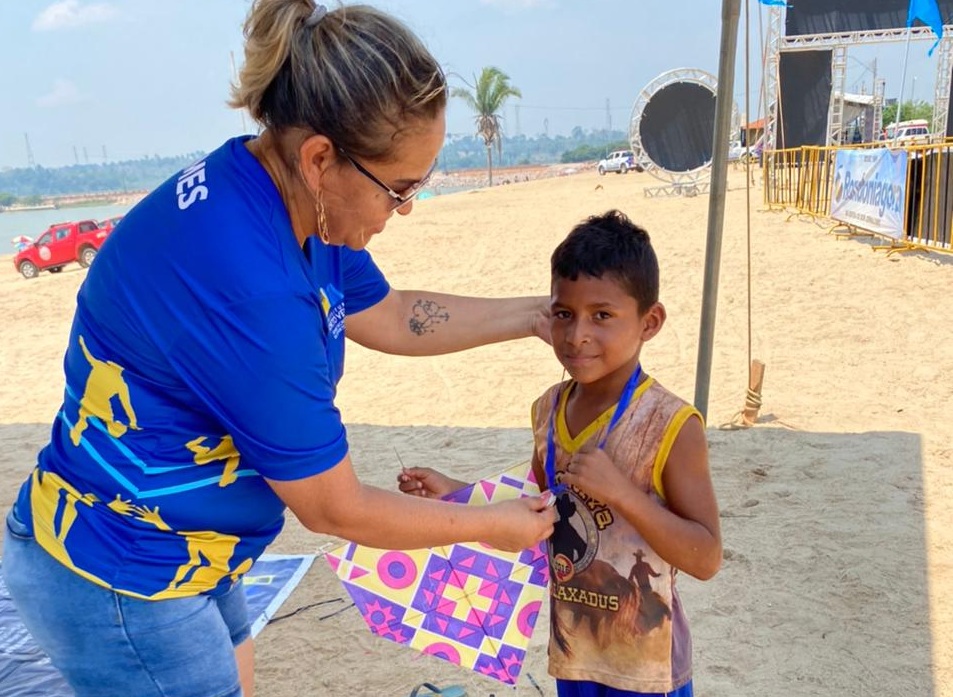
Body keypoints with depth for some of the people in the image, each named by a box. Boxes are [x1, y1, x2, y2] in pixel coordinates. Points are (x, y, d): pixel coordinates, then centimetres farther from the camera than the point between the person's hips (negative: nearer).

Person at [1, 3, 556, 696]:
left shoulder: (288, 200, -9)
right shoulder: (245, 285, -35)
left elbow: (388, 317, 10)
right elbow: (336, 509, -23)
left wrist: (536, 313, 8)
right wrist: (495, 525, -9)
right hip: (118, 585, -8)